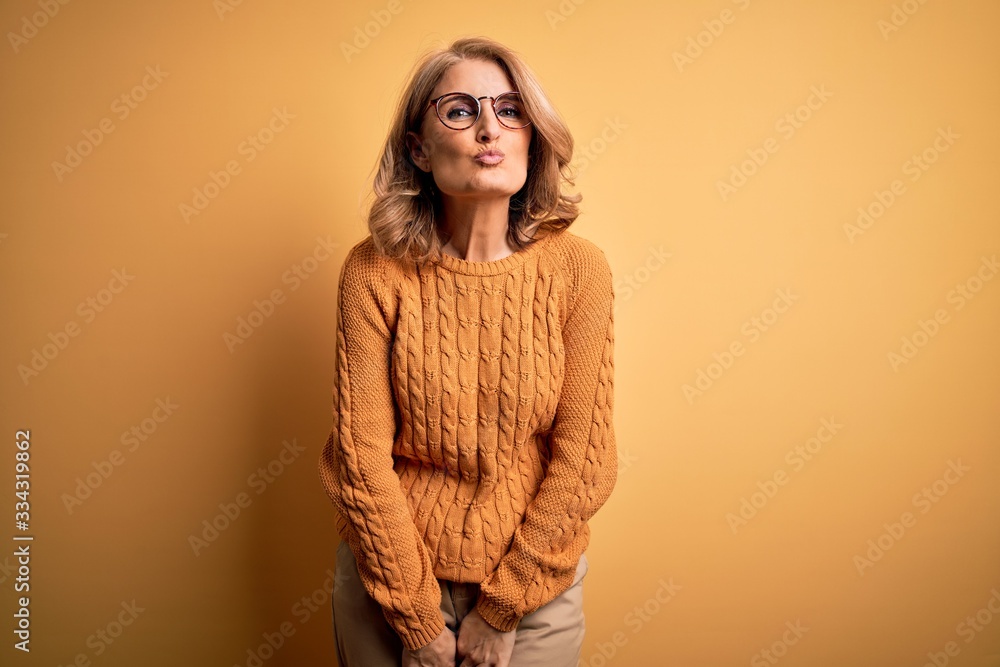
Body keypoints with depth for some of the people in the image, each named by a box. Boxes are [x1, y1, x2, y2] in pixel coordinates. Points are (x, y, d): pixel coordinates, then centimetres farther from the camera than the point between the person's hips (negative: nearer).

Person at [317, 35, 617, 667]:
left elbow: (584, 458, -12)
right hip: (390, 571, 0)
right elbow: (362, 454, -13)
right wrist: (418, 616, -9)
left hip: (534, 581, 0)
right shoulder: (374, 271, -14)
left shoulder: (578, 268, -14)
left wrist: (501, 609, -9)